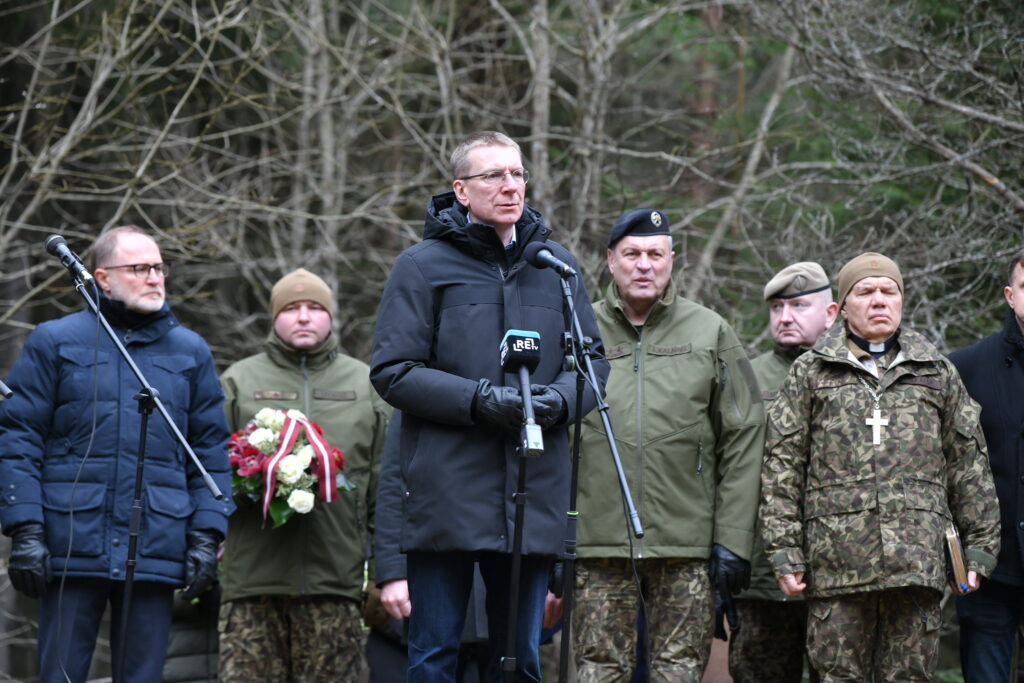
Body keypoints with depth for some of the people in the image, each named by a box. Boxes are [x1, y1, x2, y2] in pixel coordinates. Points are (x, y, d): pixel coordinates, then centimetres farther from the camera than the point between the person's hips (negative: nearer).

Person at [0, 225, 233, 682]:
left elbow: (212, 451, 13)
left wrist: (206, 537, 3)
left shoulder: (190, 352, 14)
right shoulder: (55, 343, 5)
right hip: (72, 548, -2)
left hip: (156, 554, 2)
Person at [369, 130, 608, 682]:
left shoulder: (556, 264, 13)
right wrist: (477, 400, -17)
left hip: (533, 495, 4)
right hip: (446, 492, -4)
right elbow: (392, 372, -5)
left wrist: (559, 398, -8)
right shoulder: (423, 266, -1)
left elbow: (593, 360, 15)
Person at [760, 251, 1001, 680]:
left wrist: (979, 547, 9)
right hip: (836, 561, -1)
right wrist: (784, 550, -1)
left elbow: (969, 464, 16)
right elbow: (782, 465, 7)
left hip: (917, 561, 1)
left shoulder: (938, 373, 16)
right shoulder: (811, 372, 11)